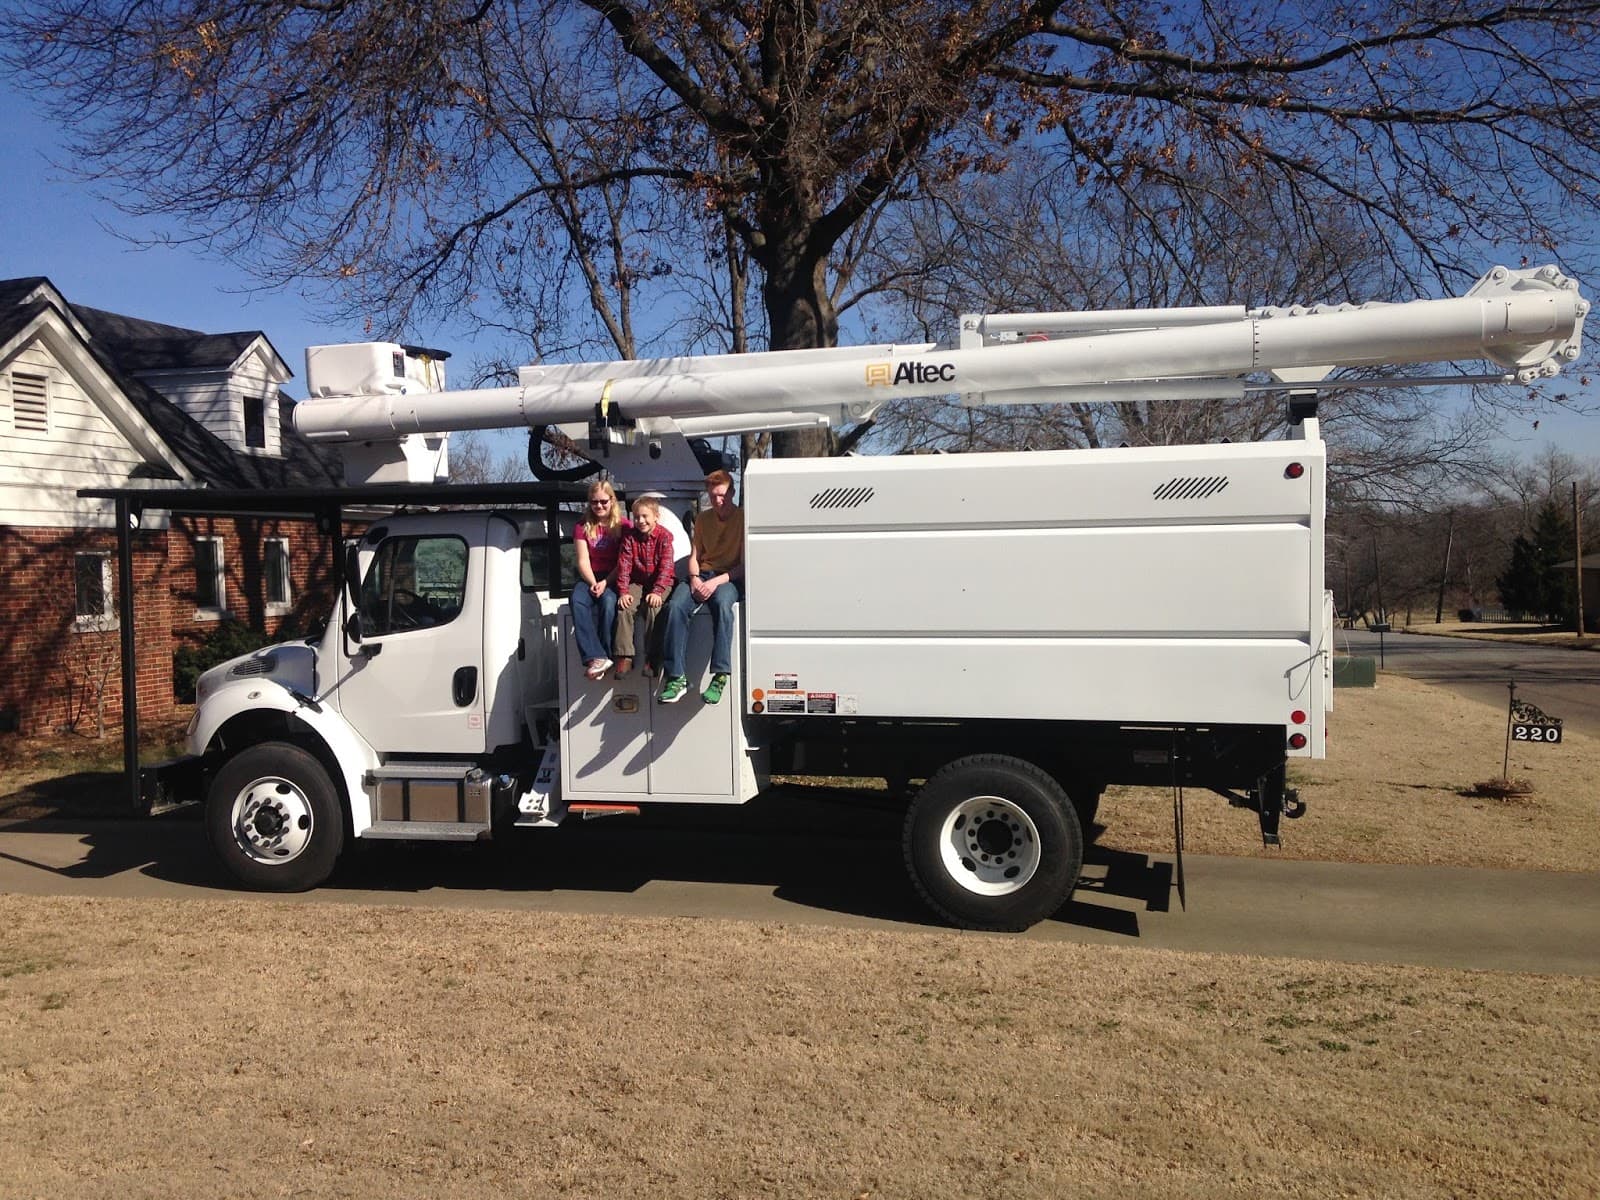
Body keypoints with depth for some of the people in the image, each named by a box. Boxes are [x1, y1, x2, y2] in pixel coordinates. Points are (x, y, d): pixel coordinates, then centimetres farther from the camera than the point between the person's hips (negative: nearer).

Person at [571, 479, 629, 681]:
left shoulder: (623, 525, 2)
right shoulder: (583, 527, 10)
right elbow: (583, 561, 1)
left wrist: (605, 583, -18)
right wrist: (593, 583, -17)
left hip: (614, 579, -2)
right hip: (590, 578, 2)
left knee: (608, 600, -36)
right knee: (577, 600, -31)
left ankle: (605, 655, -34)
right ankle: (595, 657, -42)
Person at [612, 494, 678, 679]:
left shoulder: (664, 536, -8)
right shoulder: (630, 536, 0)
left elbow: (665, 566, -15)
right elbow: (624, 564, -5)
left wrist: (657, 591, -26)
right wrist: (623, 592, -16)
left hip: (661, 582, -3)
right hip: (637, 582, 3)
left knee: (653, 608, -29)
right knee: (624, 608, -22)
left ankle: (652, 657, -20)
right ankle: (625, 656, -21)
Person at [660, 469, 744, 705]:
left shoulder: (743, 519, -2)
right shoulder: (703, 519, 14)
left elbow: (744, 565, -7)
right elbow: (694, 556, 15)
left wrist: (716, 581, -19)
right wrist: (694, 578, -8)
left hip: (731, 579, -4)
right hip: (703, 575, 4)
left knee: (722, 602, -40)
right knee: (676, 605, -27)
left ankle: (720, 676, -41)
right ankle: (675, 677, -28)